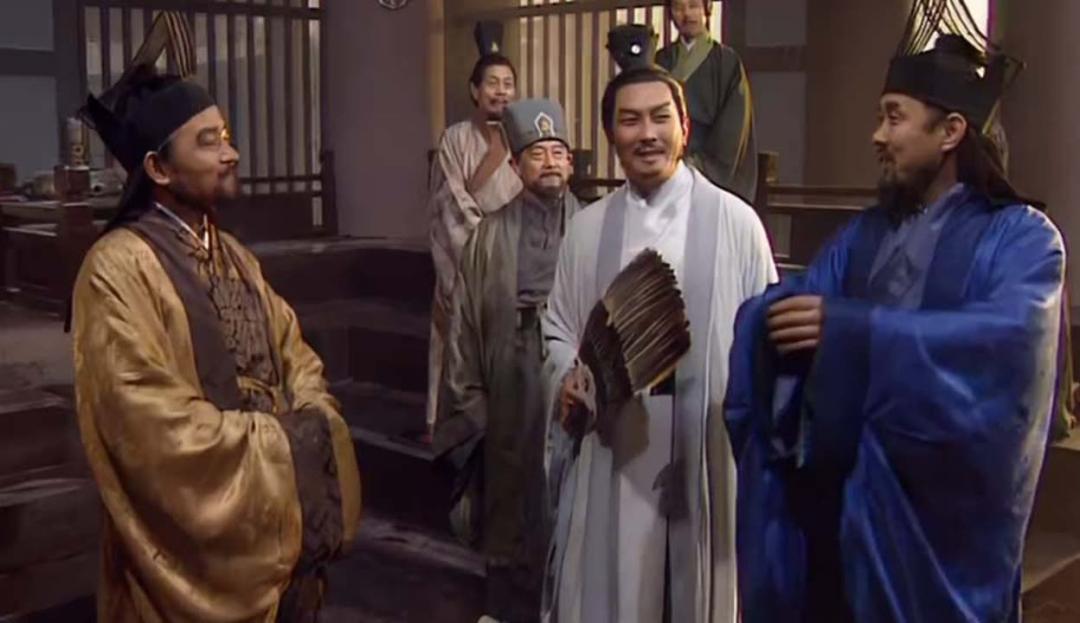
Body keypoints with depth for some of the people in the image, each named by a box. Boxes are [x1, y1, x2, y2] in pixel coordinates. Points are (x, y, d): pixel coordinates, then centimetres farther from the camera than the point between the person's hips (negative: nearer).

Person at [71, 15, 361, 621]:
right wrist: (286, 440, -15)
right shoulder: (119, 267, -16)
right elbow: (155, 427, -22)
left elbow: (295, 356, 12)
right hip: (197, 539, -7)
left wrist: (312, 424, -9)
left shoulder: (236, 256, 12)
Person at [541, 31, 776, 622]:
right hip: (612, 444, 2)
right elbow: (558, 327, 13)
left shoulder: (734, 220, -2)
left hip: (705, 440, -2)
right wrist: (567, 378, -6)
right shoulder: (587, 227, 6)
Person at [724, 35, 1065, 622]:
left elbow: (1009, 336, -24)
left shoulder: (1021, 237, -5)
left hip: (943, 505, -5)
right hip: (835, 488, 5)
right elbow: (794, 301, 0)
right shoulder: (864, 232, 12)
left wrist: (850, 327, -28)